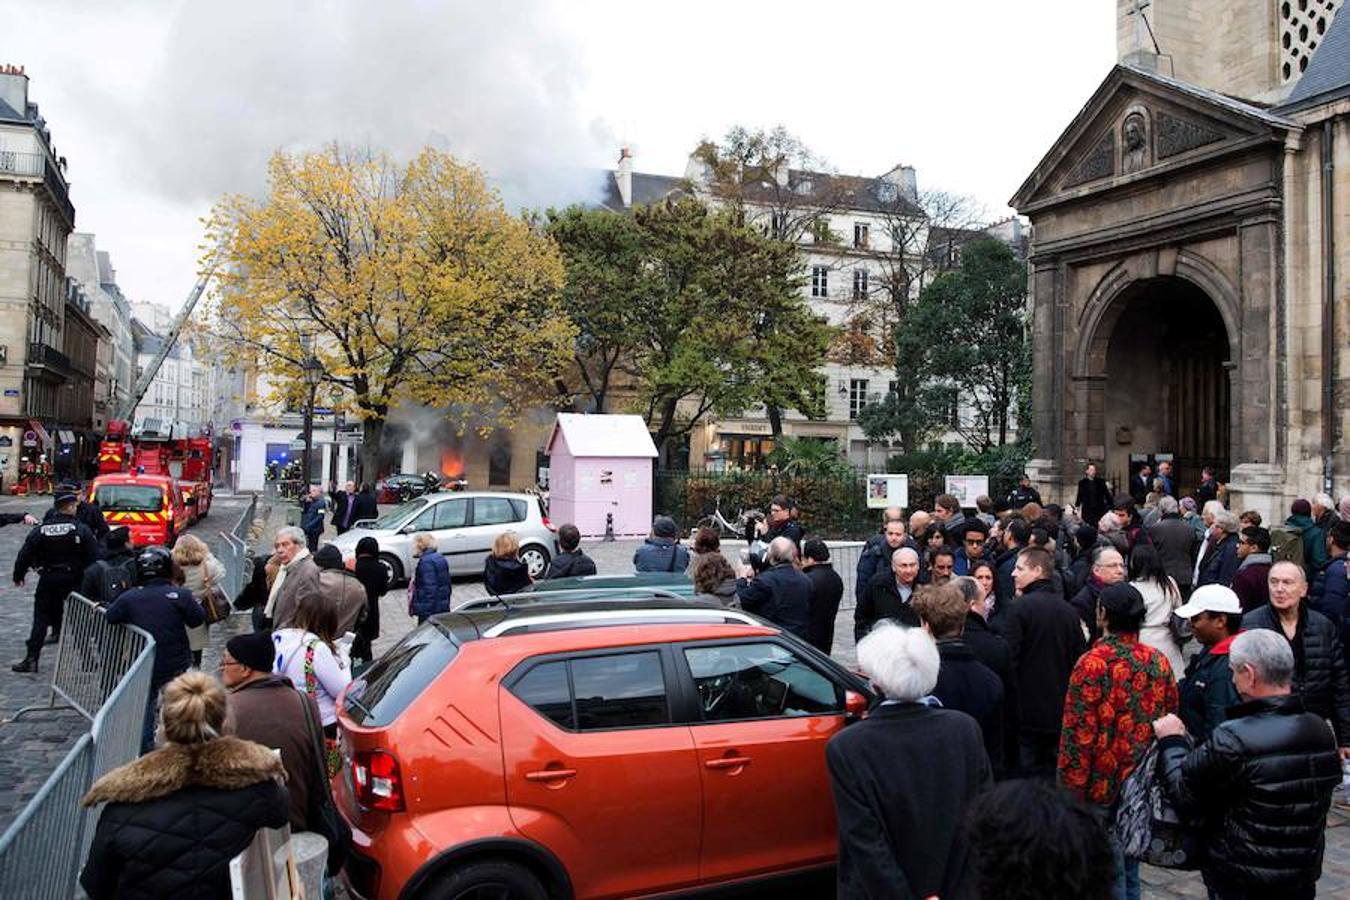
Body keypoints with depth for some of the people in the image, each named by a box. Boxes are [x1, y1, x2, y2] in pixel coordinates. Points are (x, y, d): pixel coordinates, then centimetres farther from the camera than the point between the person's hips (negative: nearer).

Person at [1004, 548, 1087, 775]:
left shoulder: (1021, 606, -13)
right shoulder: (1068, 610, 6)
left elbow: (1008, 657, -17)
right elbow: (1080, 656, 10)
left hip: (1028, 710, -6)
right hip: (1061, 711, 6)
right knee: (1054, 770, 14)